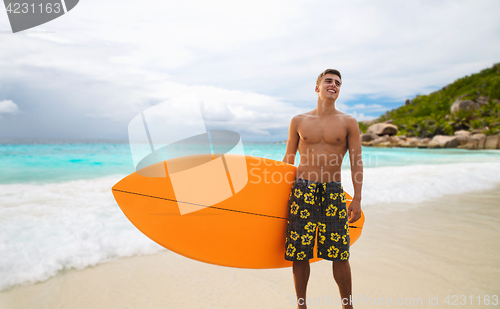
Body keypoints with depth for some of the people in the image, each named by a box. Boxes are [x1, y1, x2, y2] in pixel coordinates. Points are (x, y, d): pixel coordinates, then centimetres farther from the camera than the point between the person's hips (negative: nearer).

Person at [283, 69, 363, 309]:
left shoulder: (348, 123, 6)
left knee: (339, 254, 2)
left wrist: (357, 199, -2)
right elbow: (288, 159, 13)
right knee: (299, 253, 4)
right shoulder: (299, 121, 8)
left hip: (333, 192, 0)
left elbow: (356, 163, 4)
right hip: (302, 190, 1)